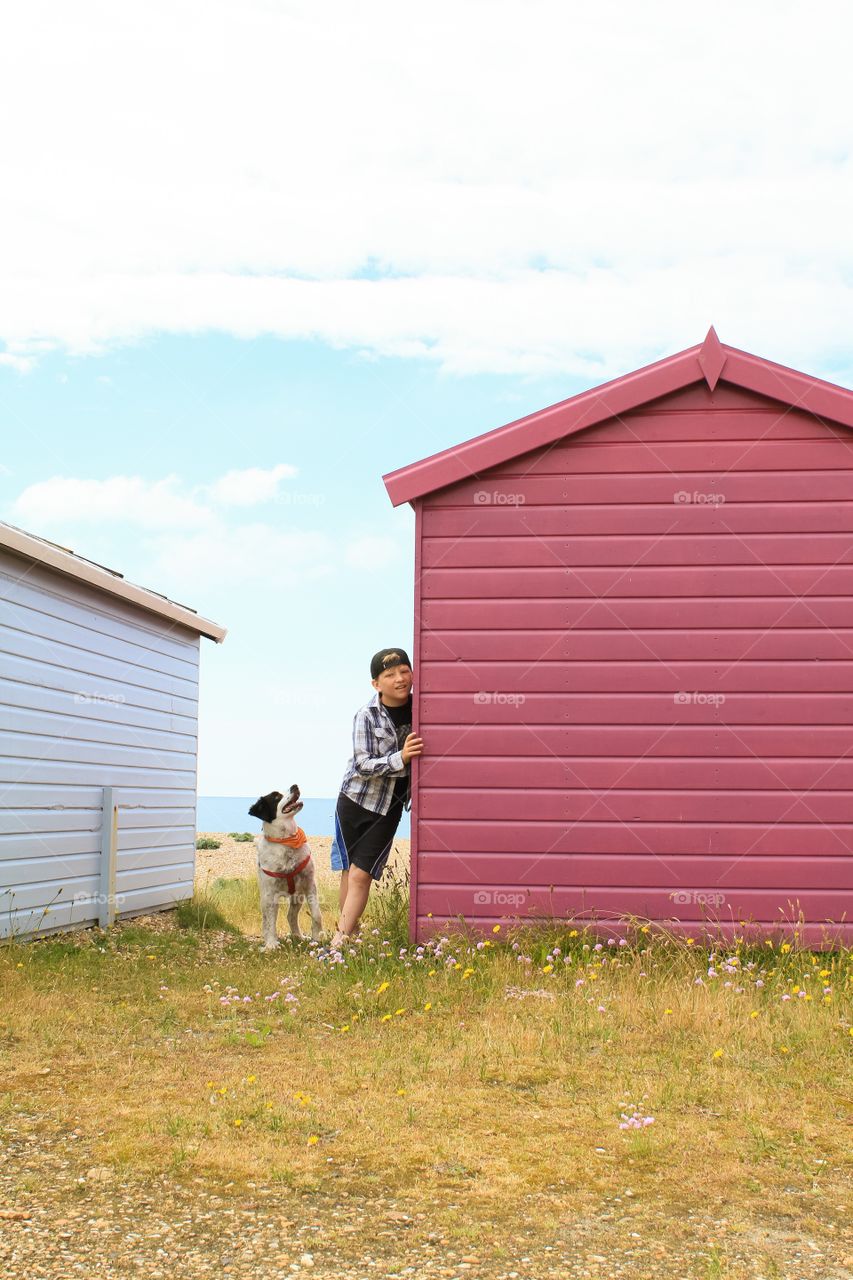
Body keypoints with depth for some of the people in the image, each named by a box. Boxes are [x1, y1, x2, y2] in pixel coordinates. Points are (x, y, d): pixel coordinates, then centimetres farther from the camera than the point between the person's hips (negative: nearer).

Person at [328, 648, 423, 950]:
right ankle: (351, 930, 23)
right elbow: (363, 765, -18)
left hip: (389, 806, 1)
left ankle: (339, 942, -4)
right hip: (356, 799, -1)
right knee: (349, 872, 7)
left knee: (361, 874, -6)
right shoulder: (366, 716, -13)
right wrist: (400, 758, -32)